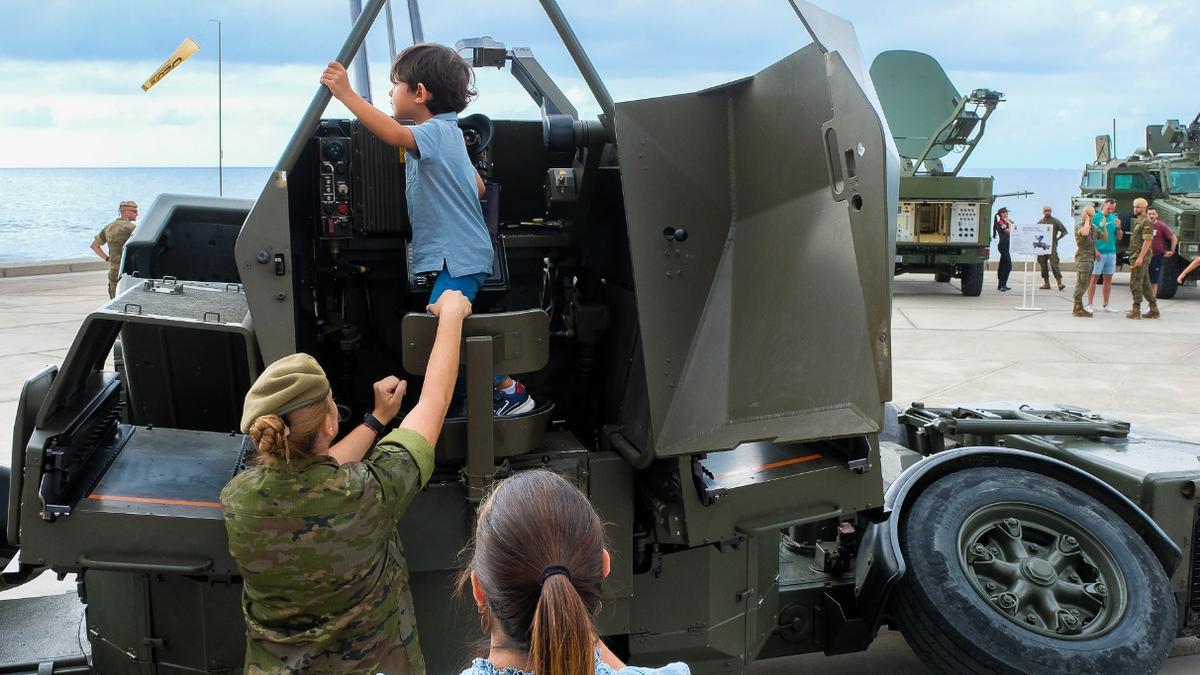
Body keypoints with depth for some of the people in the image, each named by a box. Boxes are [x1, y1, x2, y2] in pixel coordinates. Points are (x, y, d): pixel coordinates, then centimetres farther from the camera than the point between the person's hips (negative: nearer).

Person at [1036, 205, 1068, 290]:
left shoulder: (1055, 221, 3)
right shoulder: (1040, 222, 13)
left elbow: (1064, 231, 6)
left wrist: (1057, 239, 3)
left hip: (1052, 246, -4)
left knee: (1054, 264, -14)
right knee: (1043, 264, 5)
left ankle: (1059, 282, -16)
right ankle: (1046, 283, 13)